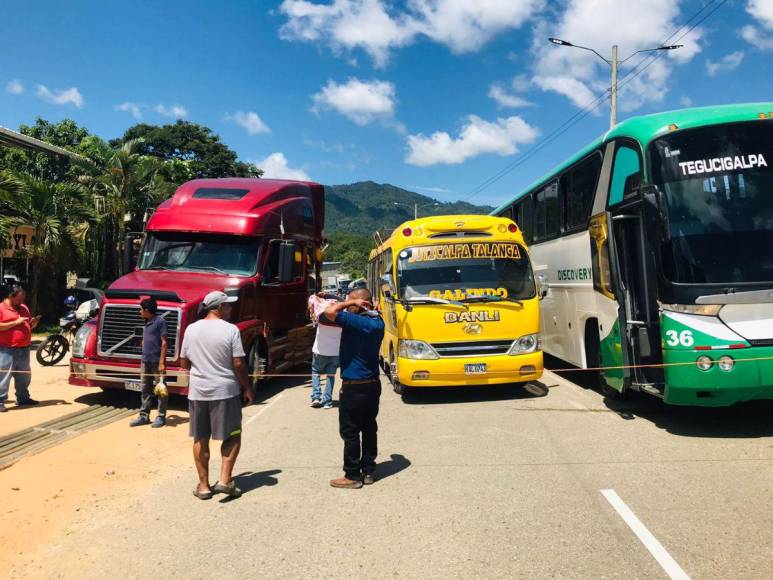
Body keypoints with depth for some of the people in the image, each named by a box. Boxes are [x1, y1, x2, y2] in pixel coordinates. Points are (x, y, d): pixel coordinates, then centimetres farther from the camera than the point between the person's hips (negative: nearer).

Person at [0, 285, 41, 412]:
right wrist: (16, 322, -20)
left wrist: (33, 323, 2)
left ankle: (23, 398, 26)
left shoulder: (24, 308, 15)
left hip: (24, 349, 7)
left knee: (24, 377, 14)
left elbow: (29, 326, 24)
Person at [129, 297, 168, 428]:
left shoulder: (160, 321, -11)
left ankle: (161, 416, 8)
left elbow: (164, 342, -14)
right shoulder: (147, 322, 14)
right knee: (145, 389, 11)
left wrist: (162, 362, -18)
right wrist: (144, 356, 18)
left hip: (157, 361, -8)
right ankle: (144, 415, 18)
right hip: (145, 361, 8)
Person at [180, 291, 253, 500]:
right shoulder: (230, 330, -11)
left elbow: (184, 362, 9)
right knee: (233, 436, 11)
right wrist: (247, 388, -1)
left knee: (200, 439, 12)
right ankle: (224, 480, 4)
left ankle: (204, 486, 19)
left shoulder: (191, 329, 2)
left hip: (197, 392, 4)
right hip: (226, 391, -4)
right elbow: (238, 364, -12)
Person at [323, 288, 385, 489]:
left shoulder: (357, 321, -21)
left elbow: (330, 312, -26)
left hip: (353, 387, -9)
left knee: (349, 432, 3)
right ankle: (368, 471, 24)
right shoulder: (377, 322, 6)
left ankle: (352, 476, 11)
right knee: (369, 429, 15)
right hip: (372, 384, 9)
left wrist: (351, 303, -15)